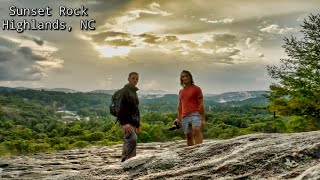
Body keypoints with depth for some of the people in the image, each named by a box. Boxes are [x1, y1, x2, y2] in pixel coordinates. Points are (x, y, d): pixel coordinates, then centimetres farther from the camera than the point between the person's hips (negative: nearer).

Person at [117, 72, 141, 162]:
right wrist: (124, 123, -27)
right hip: (125, 122, -9)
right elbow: (121, 108, -19)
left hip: (133, 122, 9)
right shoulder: (124, 91, -9)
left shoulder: (134, 92, 19)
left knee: (128, 142, 10)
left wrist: (138, 124, 22)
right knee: (132, 139, -23)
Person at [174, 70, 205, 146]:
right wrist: (178, 118, 18)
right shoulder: (181, 91, 18)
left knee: (196, 129, -29)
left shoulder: (196, 89, 2)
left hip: (195, 114, -5)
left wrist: (203, 119, -5)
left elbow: (201, 104, -1)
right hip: (184, 117, 6)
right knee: (188, 136, 7)